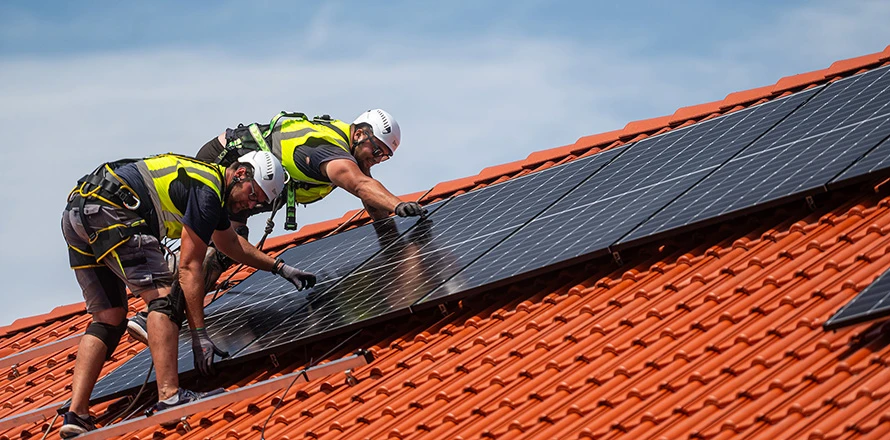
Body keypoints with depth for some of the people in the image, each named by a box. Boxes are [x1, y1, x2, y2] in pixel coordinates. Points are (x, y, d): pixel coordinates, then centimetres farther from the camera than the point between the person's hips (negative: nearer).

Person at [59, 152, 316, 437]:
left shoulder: (211, 181, 22)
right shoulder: (206, 192, -9)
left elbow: (230, 243, 42)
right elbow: (189, 267, -11)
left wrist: (280, 268, 47)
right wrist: (199, 334, -9)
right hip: (108, 209, -11)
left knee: (109, 318, 10)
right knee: (162, 295, -13)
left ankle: (76, 415, -1)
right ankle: (169, 397, -26)